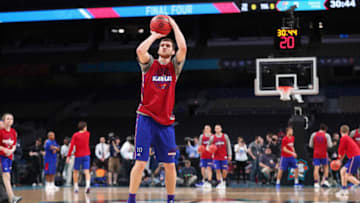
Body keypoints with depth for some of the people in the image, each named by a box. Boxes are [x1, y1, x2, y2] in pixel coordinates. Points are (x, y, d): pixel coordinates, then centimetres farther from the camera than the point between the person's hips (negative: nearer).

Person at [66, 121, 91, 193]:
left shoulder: (75, 135, -4)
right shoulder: (87, 134, 4)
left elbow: (71, 146, -10)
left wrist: (68, 156, -9)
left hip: (78, 156, -1)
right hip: (86, 155, 1)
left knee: (76, 171, 12)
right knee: (86, 171, -6)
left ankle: (76, 187, 10)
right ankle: (88, 185, -29)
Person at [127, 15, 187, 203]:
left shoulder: (175, 66, 9)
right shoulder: (149, 64, 5)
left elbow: (183, 48, -9)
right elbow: (140, 50, -16)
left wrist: (174, 25, -1)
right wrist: (154, 35, -3)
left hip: (165, 121, 2)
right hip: (146, 118, -2)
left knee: (170, 164, 4)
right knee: (140, 162, -8)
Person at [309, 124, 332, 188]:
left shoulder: (313, 134, 1)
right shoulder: (327, 135, -5)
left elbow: (310, 145, 5)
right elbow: (330, 145, -6)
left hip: (316, 154, 1)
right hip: (324, 154, -1)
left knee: (316, 168, -5)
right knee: (326, 167, 18)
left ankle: (316, 183, -14)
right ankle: (325, 180, 7)